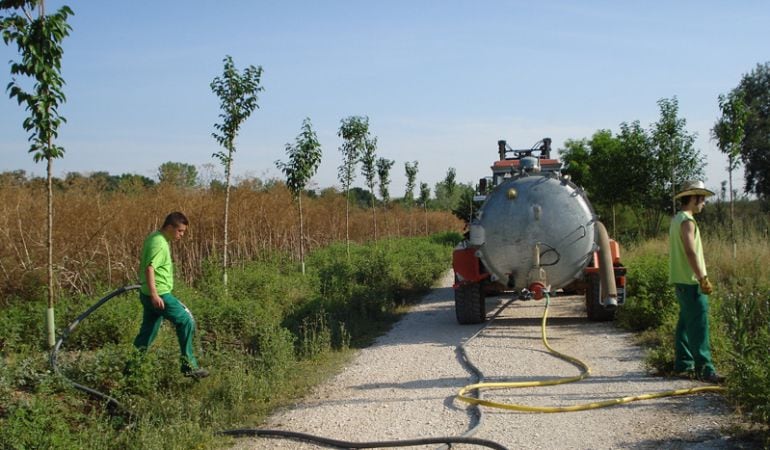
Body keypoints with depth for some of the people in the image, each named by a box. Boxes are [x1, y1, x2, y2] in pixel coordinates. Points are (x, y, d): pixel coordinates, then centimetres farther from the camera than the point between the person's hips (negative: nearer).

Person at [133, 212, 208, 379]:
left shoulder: (156, 238, 14)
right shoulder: (159, 243, -17)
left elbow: (146, 266, 25)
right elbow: (149, 268, -27)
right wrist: (154, 295, -34)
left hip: (151, 294, 10)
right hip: (159, 294, -10)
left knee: (148, 332, 14)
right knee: (186, 321, -3)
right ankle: (189, 366, 2)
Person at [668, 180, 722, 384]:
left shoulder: (677, 219, 17)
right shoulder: (687, 220, -14)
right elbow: (691, 252, -22)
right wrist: (703, 279, -23)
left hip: (681, 280, 10)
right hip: (690, 281, -10)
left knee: (686, 322, 13)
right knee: (699, 324, -11)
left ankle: (683, 365, 18)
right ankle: (704, 368, -12)